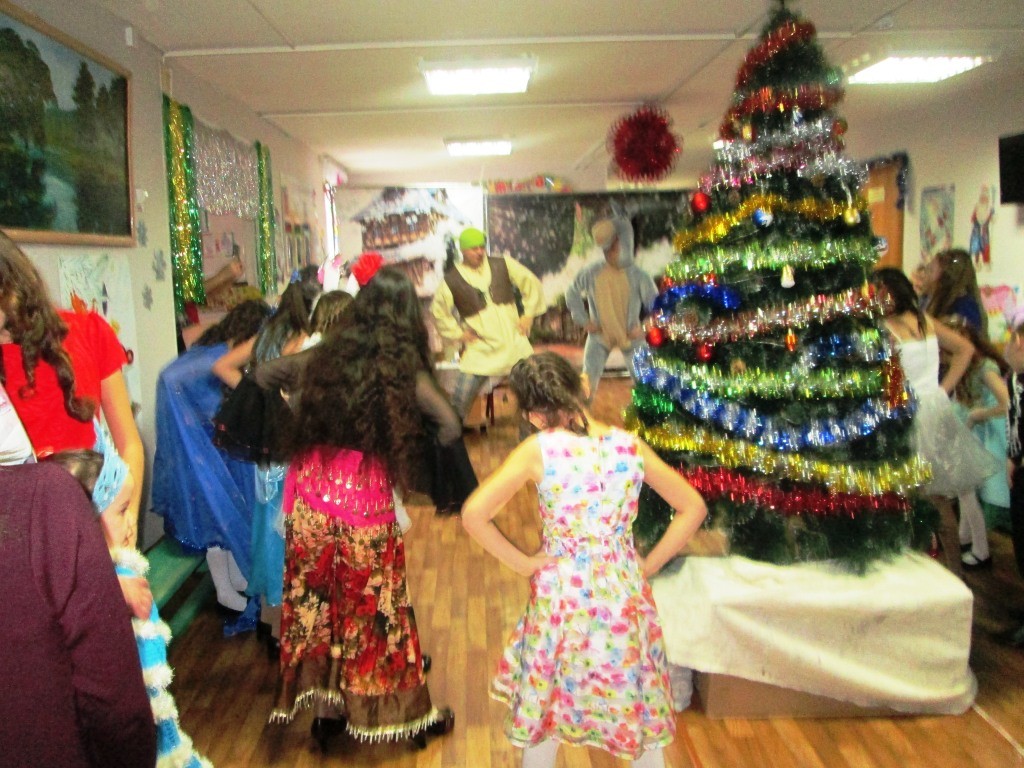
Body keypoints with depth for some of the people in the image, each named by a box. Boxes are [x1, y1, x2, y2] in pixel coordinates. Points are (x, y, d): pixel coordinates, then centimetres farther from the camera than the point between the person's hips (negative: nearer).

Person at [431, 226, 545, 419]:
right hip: (479, 350, -2)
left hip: (514, 343, 2)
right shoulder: (452, 281, -5)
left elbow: (532, 284, 8)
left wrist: (529, 315, 3)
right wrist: (458, 334, -1)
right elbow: (438, 312, 5)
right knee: (460, 398, -6)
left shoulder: (503, 265, -1)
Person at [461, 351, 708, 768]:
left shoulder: (538, 449, -15)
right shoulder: (631, 445, -7)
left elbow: (473, 515, -19)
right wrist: (649, 565, 4)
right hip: (625, 594, 2)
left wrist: (523, 563, -7)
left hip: (560, 594, -2)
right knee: (639, 714, 22)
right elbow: (693, 507, 0)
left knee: (542, 716, 21)